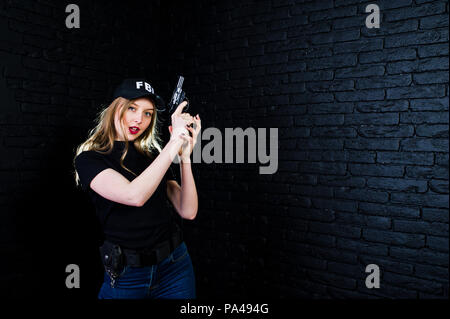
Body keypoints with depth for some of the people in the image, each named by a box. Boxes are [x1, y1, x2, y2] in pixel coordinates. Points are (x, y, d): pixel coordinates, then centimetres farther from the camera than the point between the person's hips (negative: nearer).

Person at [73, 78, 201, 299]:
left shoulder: (154, 155, 3)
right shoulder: (89, 159, -8)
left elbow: (188, 212, -7)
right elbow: (135, 195, -28)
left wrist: (185, 153, -15)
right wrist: (174, 142, -25)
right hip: (126, 276, -3)